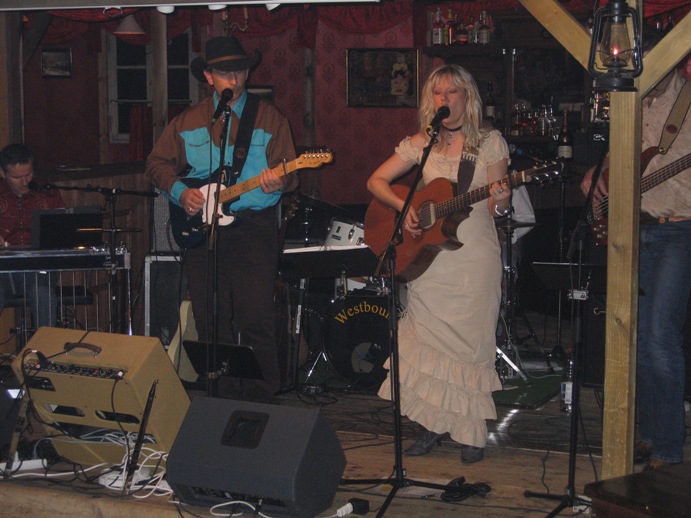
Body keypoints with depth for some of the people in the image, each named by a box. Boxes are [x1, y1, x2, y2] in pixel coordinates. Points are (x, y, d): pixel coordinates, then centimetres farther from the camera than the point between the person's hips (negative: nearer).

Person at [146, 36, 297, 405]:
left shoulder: (269, 118, 6)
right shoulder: (187, 121, 12)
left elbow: (288, 169, 0)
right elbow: (157, 163, 16)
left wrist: (278, 181, -22)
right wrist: (179, 192, -1)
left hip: (254, 226, -3)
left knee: (256, 318, -9)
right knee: (211, 322, 5)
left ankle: (261, 402, 2)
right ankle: (224, 401, 16)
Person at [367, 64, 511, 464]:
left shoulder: (490, 142, 3)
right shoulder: (422, 144, 9)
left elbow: (498, 208, 2)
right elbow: (376, 181, 8)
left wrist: (499, 201, -22)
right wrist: (404, 207, -8)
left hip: (476, 255, -2)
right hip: (429, 254, 2)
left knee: (472, 341, -3)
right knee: (429, 336, 0)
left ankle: (472, 432, 7)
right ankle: (435, 424, 13)